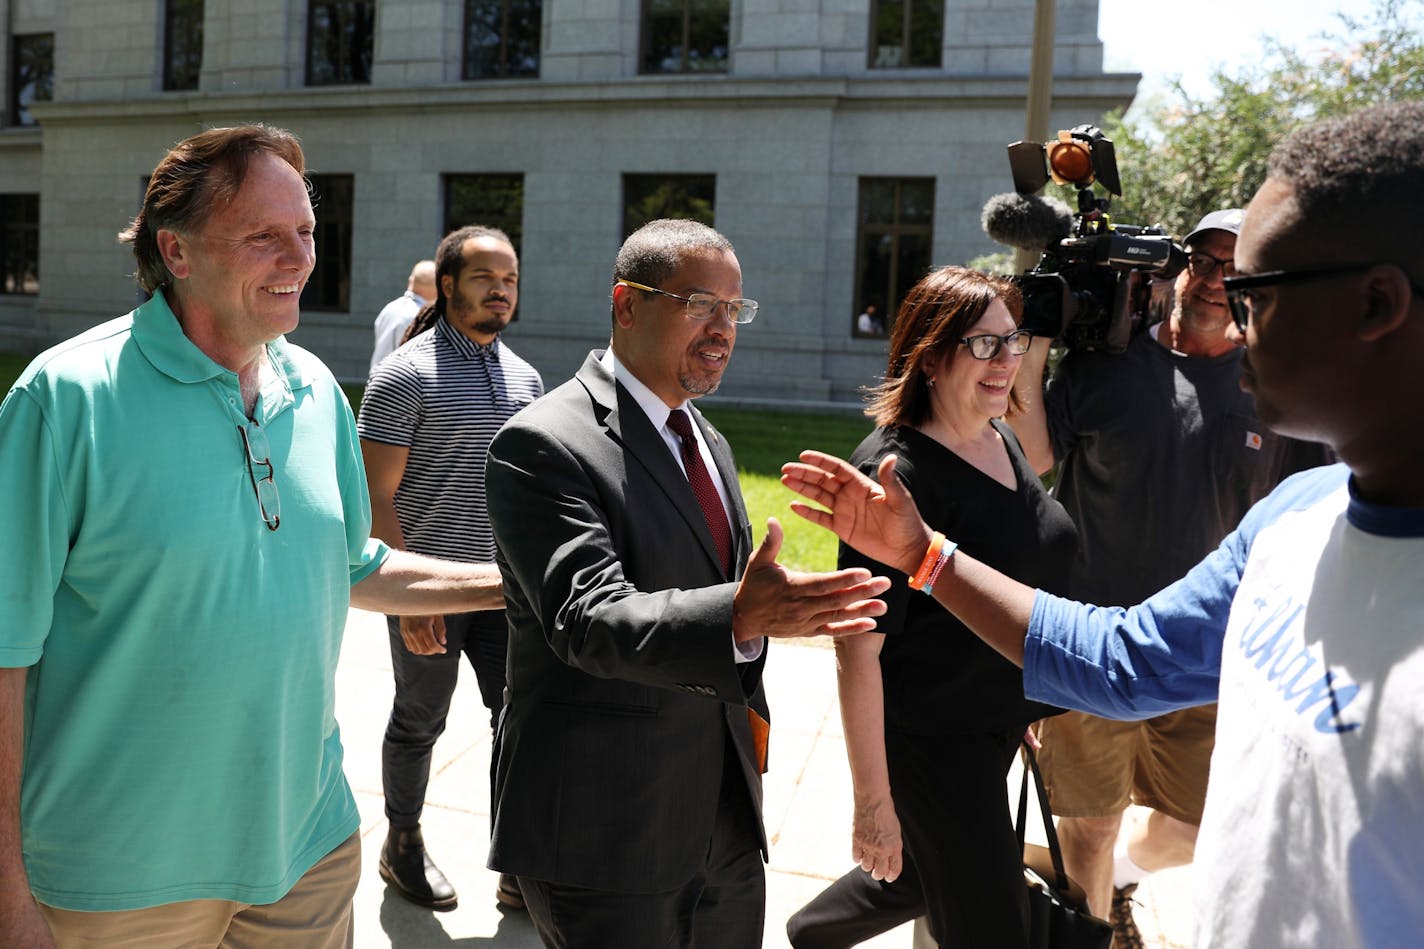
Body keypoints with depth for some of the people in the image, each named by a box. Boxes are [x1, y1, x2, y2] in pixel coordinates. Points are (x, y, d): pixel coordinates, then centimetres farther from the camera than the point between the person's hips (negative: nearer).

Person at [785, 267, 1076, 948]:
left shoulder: (1004, 440, 3)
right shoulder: (895, 473, -24)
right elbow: (857, 651, -23)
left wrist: (1033, 700, 19)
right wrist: (872, 801, -20)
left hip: (1000, 720, 8)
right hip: (928, 734, -8)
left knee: (923, 876, 25)